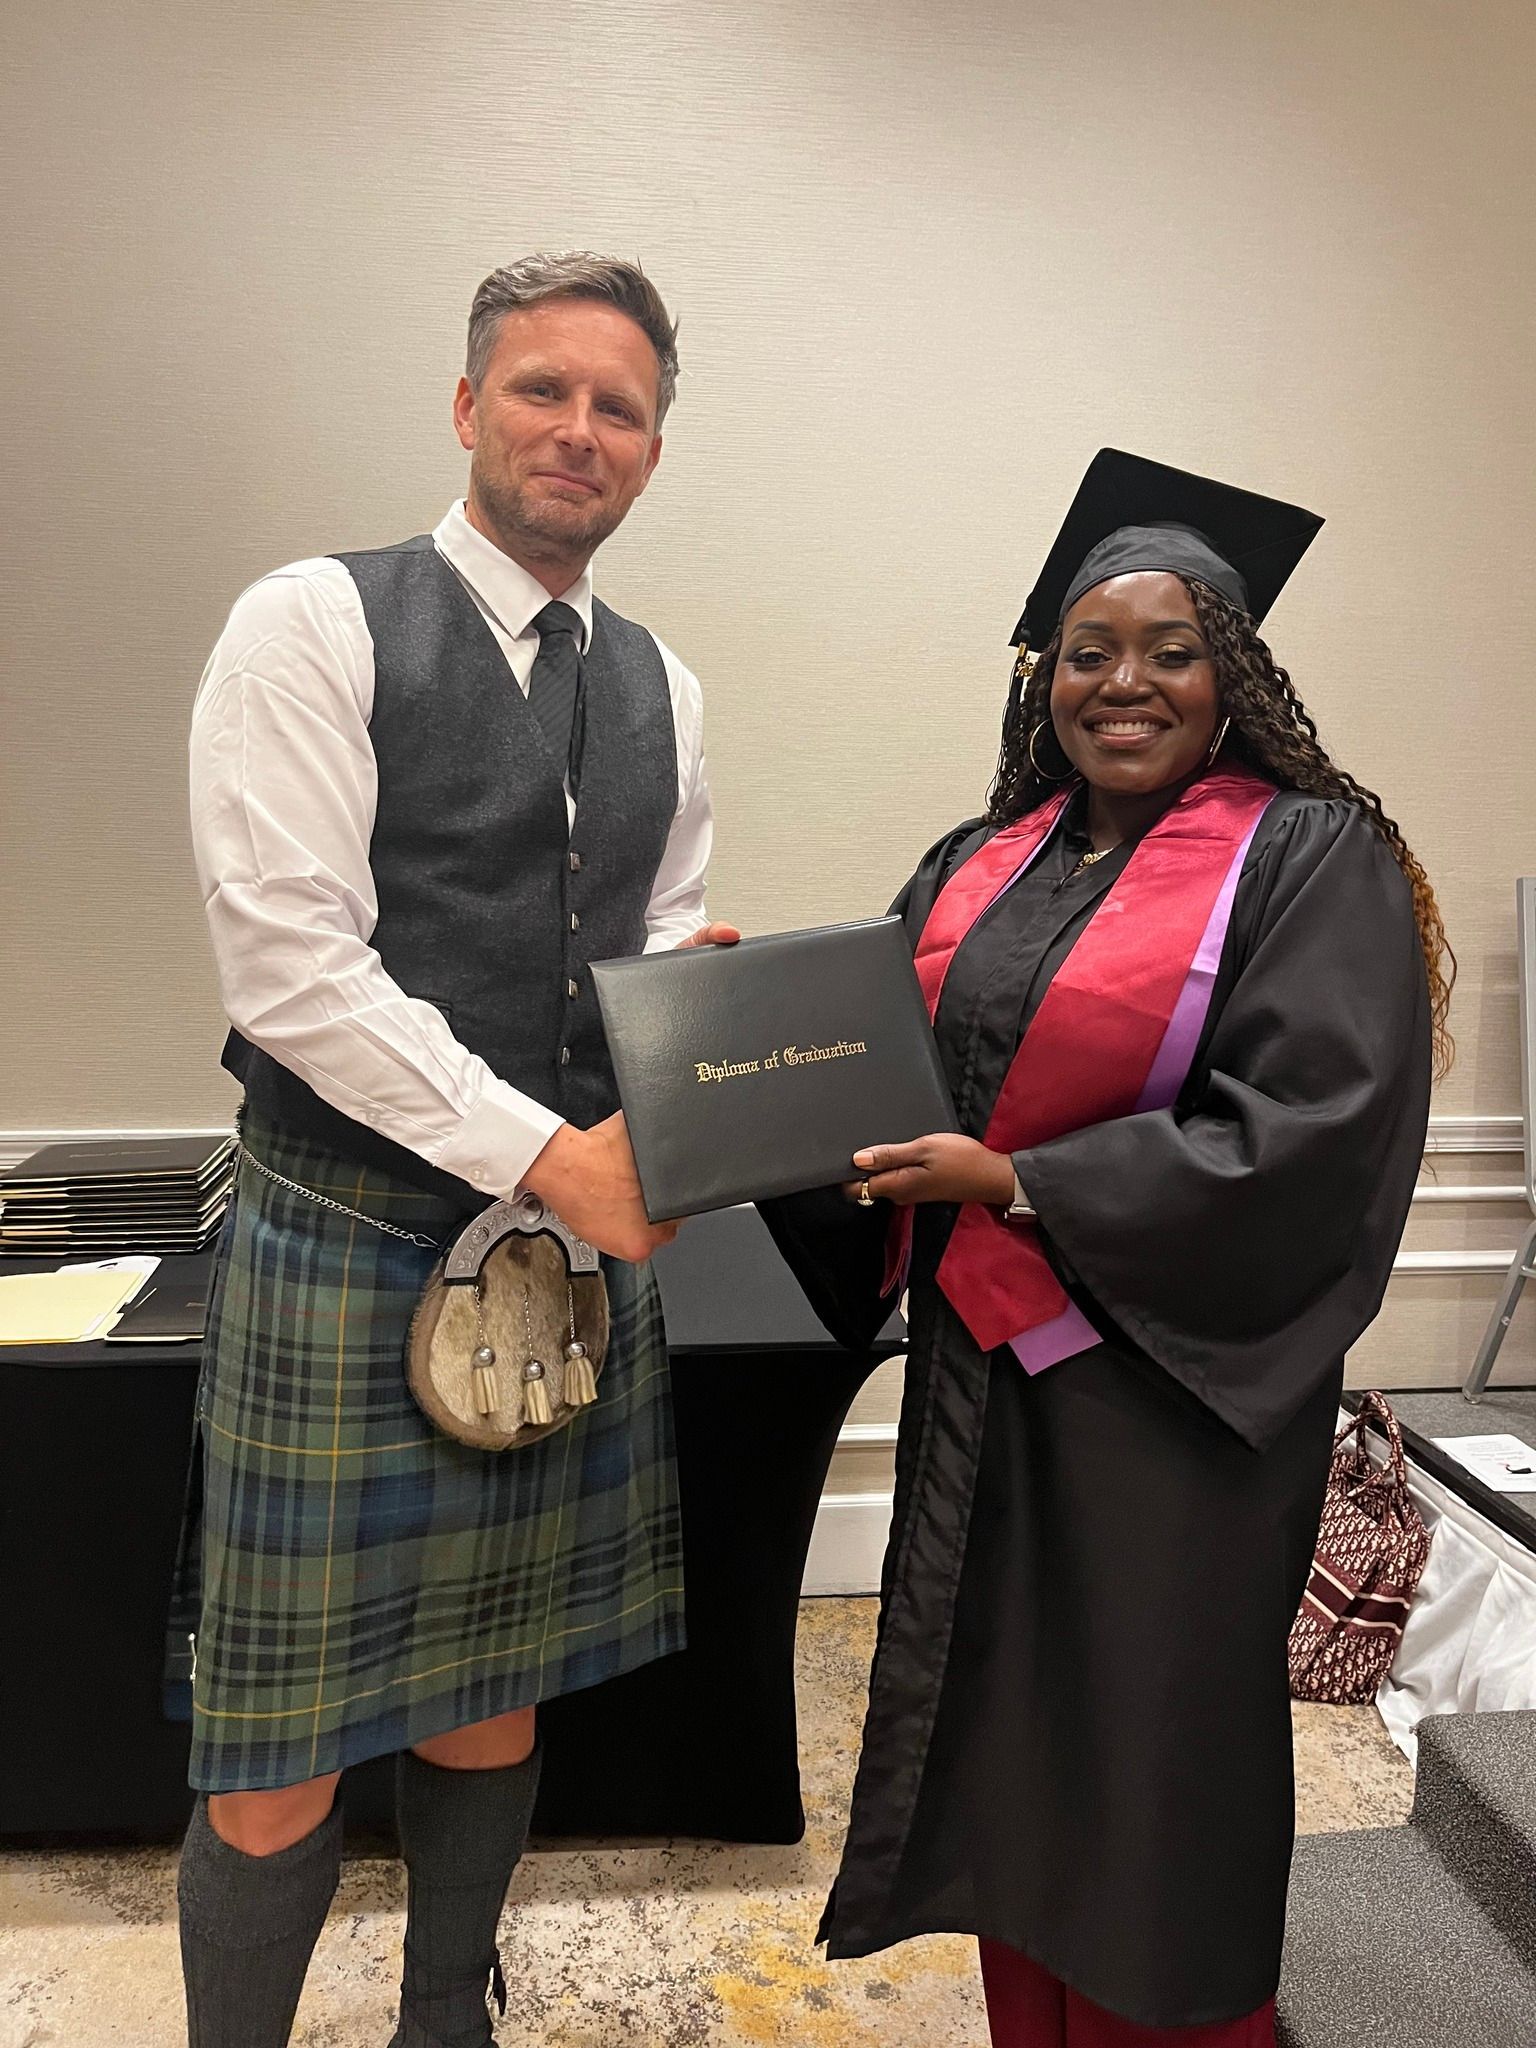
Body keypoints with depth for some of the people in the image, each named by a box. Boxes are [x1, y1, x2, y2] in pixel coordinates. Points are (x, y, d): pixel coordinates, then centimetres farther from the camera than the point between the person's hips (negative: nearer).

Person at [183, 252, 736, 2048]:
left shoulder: (659, 690, 12)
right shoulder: (315, 627, -6)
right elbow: (288, 962, -15)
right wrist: (546, 1154, -20)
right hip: (351, 1248, -5)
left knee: (497, 1691, 19)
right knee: (289, 1749, 5)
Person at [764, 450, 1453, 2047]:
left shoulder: (1314, 860, -8)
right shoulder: (980, 866, 9)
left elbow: (1305, 1134, -18)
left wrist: (1018, 1184, -20)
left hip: (1170, 1388, -5)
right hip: (980, 1375, 6)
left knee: (1149, 1767, 9)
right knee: (1005, 1744, 17)